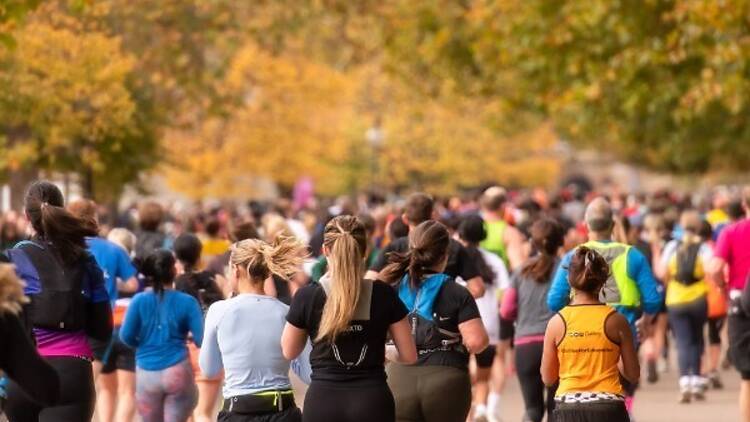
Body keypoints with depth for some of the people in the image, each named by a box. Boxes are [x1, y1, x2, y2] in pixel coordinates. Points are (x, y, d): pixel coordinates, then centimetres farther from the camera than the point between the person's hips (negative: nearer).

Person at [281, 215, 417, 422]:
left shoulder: (307, 296, -5)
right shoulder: (383, 294, -3)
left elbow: (289, 352, 11)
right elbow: (409, 356, 3)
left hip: (323, 400, 0)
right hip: (372, 400, 0)